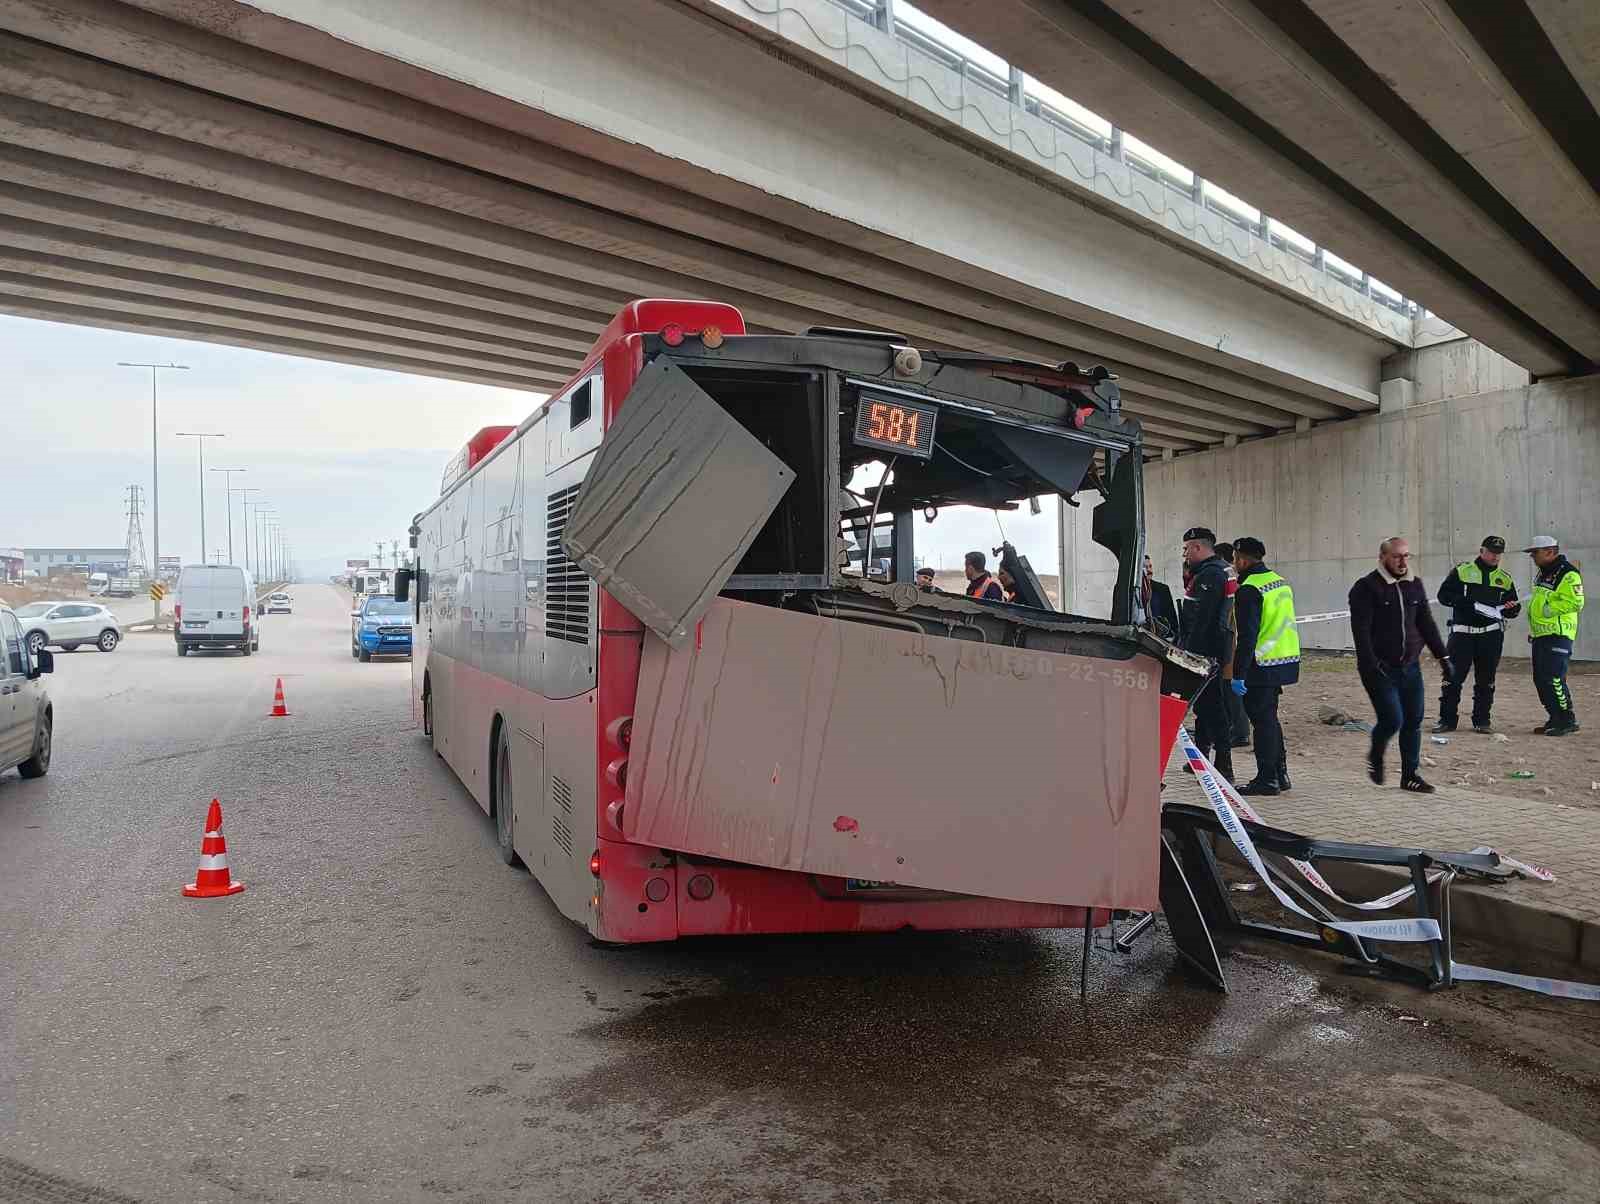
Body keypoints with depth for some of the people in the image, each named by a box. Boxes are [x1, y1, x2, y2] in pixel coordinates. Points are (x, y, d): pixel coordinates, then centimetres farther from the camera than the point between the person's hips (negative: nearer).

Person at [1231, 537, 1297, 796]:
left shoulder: (1249, 590, -16)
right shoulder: (1281, 582, 14)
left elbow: (1247, 636, -21)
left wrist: (1238, 674, -19)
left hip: (1263, 666, -9)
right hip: (1287, 660, 9)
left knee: (1262, 720, -1)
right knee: (1269, 718, 18)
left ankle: (1267, 779, 4)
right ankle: (1280, 774, 25)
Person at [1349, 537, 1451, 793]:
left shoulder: (1414, 585, 11)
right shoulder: (1366, 588, -10)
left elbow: (1427, 624, 16)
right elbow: (1361, 630, -16)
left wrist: (1442, 657, 10)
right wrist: (1370, 664, -24)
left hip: (1410, 667, 6)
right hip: (1381, 669, -6)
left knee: (1413, 721, 6)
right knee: (1392, 720, -11)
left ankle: (1410, 775, 17)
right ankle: (1375, 757, 19)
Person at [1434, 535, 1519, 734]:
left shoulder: (1505, 579, 14)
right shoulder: (1462, 571, 3)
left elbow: (1512, 610, 17)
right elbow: (1443, 595, -4)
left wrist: (1512, 608, -6)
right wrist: (1468, 602, -16)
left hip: (1491, 635, 3)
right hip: (1462, 633, -3)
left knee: (1486, 680, 7)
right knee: (1452, 676, -4)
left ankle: (1482, 720, 15)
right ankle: (1447, 719, 4)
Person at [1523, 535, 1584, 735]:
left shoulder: (1567, 574, -12)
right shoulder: (1542, 573, 18)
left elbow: (1575, 602, -20)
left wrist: (1549, 609, -20)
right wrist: (1532, 628, 22)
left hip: (1558, 635, -10)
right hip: (1540, 635, 10)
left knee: (1554, 678, -13)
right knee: (1540, 680, 11)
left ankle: (1568, 720, -4)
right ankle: (1555, 719, 20)